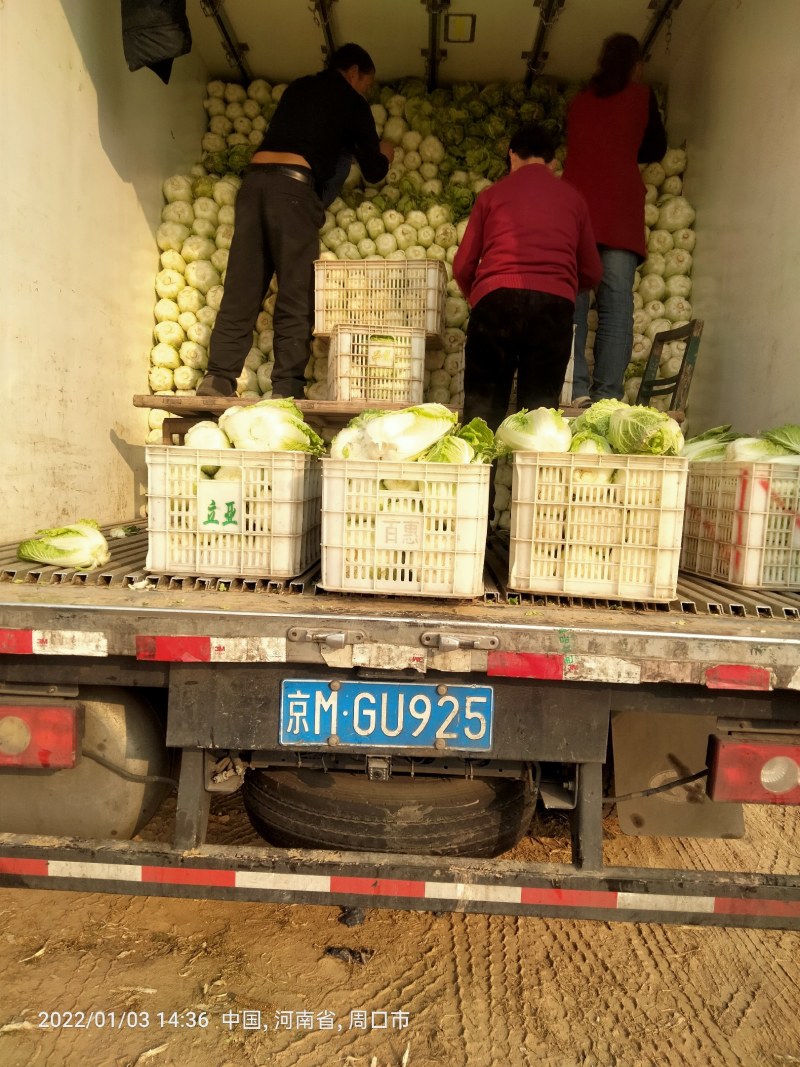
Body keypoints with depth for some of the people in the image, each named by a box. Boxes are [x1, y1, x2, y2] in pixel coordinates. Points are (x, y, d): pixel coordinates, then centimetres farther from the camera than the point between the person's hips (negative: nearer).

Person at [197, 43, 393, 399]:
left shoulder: (297, 87, 29)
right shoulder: (352, 102, 14)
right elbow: (374, 171, 18)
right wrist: (382, 155, 39)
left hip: (254, 179, 6)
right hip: (293, 184, -5)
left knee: (242, 287, 1)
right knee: (295, 294, -6)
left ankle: (218, 377, -6)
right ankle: (287, 388, -12)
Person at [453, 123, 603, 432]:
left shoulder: (492, 194, 16)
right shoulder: (573, 198, 20)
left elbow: (463, 266, 13)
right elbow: (592, 272, 23)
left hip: (496, 301, -1)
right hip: (555, 303, 1)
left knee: (483, 408, 4)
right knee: (539, 410, 5)